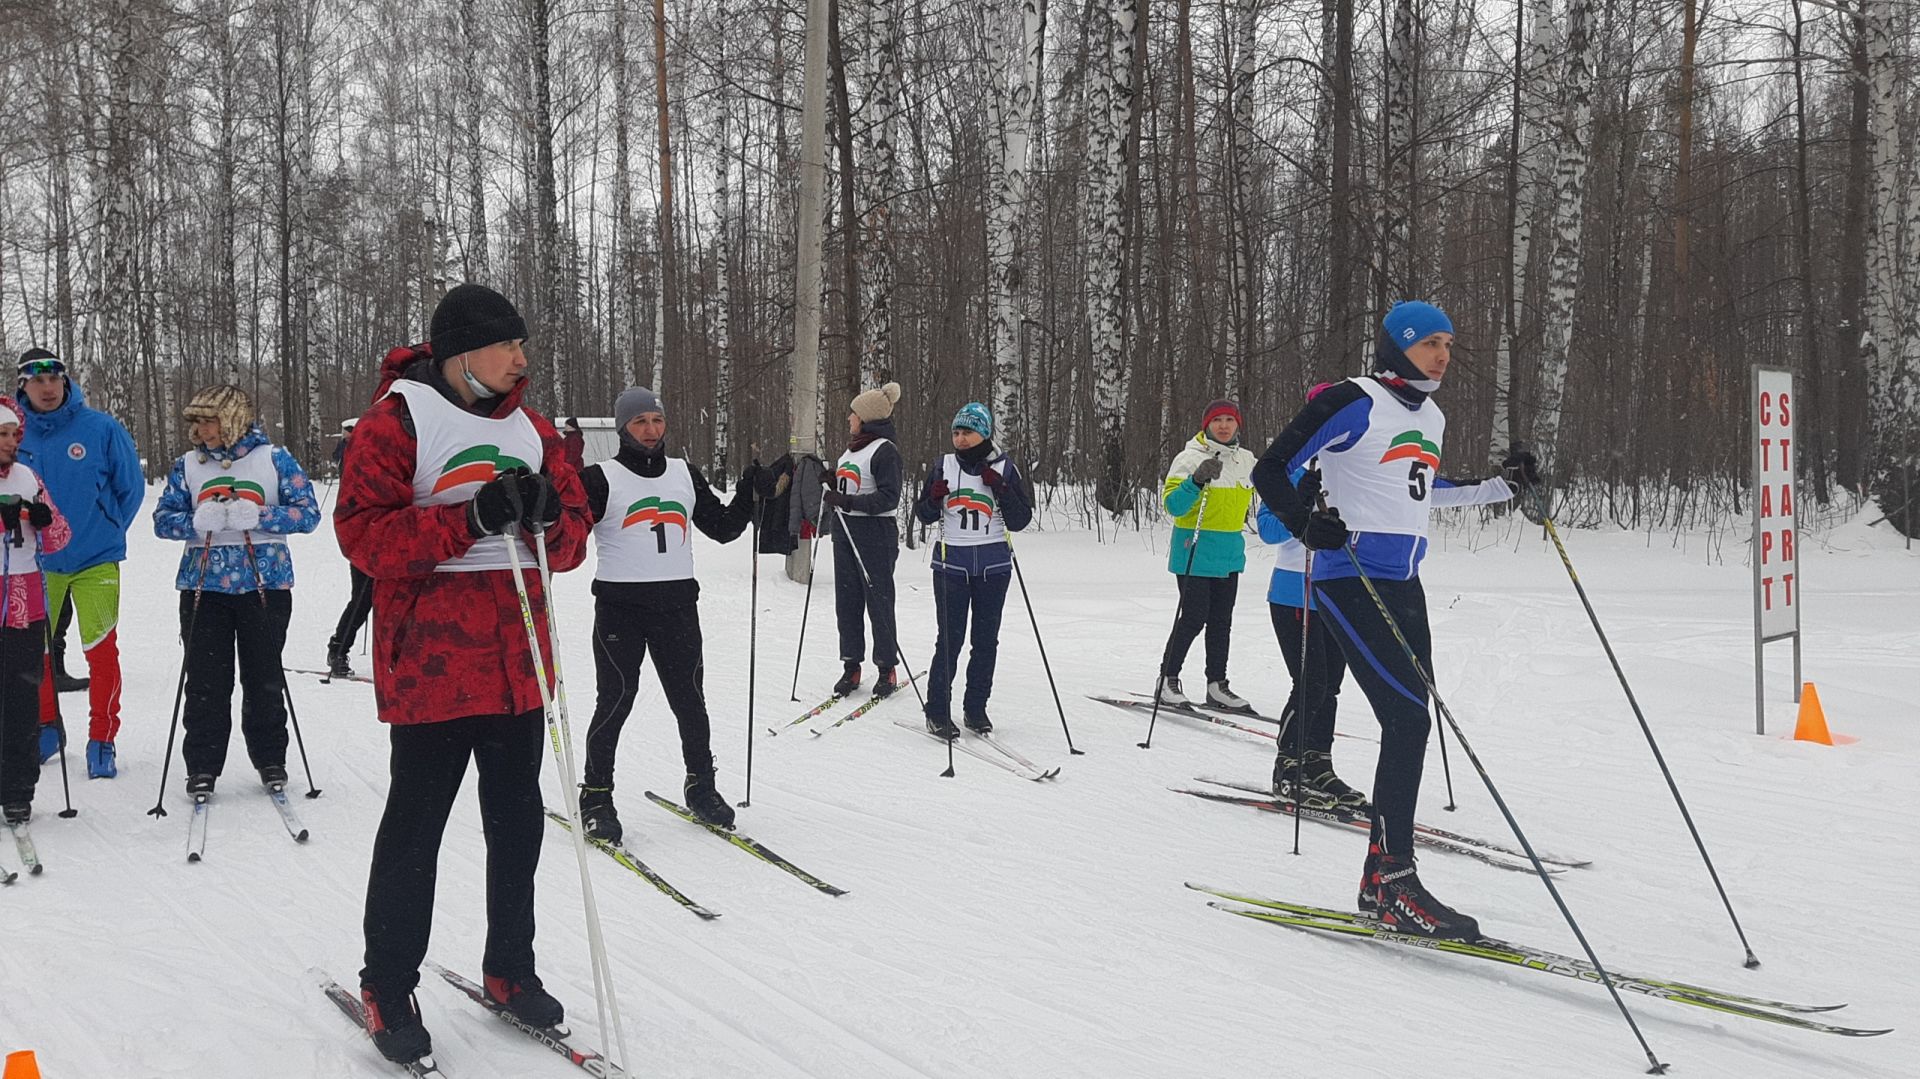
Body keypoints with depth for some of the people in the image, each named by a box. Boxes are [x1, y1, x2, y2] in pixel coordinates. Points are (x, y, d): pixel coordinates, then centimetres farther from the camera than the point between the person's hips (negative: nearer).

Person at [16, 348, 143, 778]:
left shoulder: (102, 428, -7)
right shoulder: (15, 433, -1)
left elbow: (131, 487, 3)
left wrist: (108, 533, 4)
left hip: (95, 561, -2)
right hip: (36, 563, 3)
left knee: (102, 652, -4)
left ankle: (102, 742, 6)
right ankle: (47, 728, 29)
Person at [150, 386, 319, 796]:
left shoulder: (274, 459, 0)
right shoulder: (188, 465, 7)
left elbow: (308, 513, -4)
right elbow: (163, 518, 6)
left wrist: (258, 516, -17)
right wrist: (198, 522, -15)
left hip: (265, 582, -2)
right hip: (204, 585, 2)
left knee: (264, 677, 7)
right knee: (205, 681, 2)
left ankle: (270, 759, 21)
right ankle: (202, 765, 11)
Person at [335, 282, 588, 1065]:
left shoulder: (531, 429, 13)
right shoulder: (398, 421, -6)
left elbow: (573, 542, 13)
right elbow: (363, 532, -13)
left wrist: (548, 516, -10)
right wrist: (471, 518, -22)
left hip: (517, 662, 6)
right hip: (431, 661, -6)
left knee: (518, 822, 12)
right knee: (414, 828, 1)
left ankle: (510, 970, 26)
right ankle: (387, 986, 12)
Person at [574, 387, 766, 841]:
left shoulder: (685, 474, 14)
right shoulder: (601, 479, -1)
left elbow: (721, 527, 18)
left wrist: (749, 495, 3)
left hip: (677, 603, 4)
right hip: (620, 604, -4)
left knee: (689, 698, 8)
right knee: (616, 700, -3)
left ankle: (701, 785, 24)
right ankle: (596, 795, 9)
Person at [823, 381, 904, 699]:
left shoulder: (885, 450, -12)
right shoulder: (852, 447, 16)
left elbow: (889, 497, -19)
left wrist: (847, 501, -26)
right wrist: (832, 483, 4)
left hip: (874, 533, -9)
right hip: (845, 531, 9)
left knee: (878, 602, -2)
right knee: (847, 602, 8)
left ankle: (887, 669, 7)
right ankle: (851, 667, 14)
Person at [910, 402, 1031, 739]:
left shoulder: (1004, 468, 0)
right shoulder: (943, 466, 3)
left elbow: (1019, 521, -2)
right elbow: (924, 515, 9)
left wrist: (1001, 489, -16)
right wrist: (934, 498, -12)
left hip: (994, 566, 1)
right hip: (951, 565, -1)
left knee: (986, 640, 7)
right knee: (950, 639, -4)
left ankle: (976, 709, 18)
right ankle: (937, 711, 3)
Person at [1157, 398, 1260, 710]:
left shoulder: (1246, 461, 10)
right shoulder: (1190, 458, -8)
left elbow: (1258, 500, 30)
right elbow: (1172, 505, -16)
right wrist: (1197, 481, -29)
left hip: (1230, 554, 6)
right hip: (1195, 553, -6)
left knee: (1221, 622, 10)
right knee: (1193, 618, -7)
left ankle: (1217, 686, 16)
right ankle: (1167, 681, 4)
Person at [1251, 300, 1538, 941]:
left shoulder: (1431, 418, 17)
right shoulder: (1354, 403, -7)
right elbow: (1271, 470, -9)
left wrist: (1502, 485, 25)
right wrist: (1307, 524, -25)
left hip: (1403, 587, 8)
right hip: (1350, 582, -8)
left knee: (1409, 725, 6)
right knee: (1409, 719, -17)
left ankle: (1383, 883, 14)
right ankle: (1394, 882, -14)